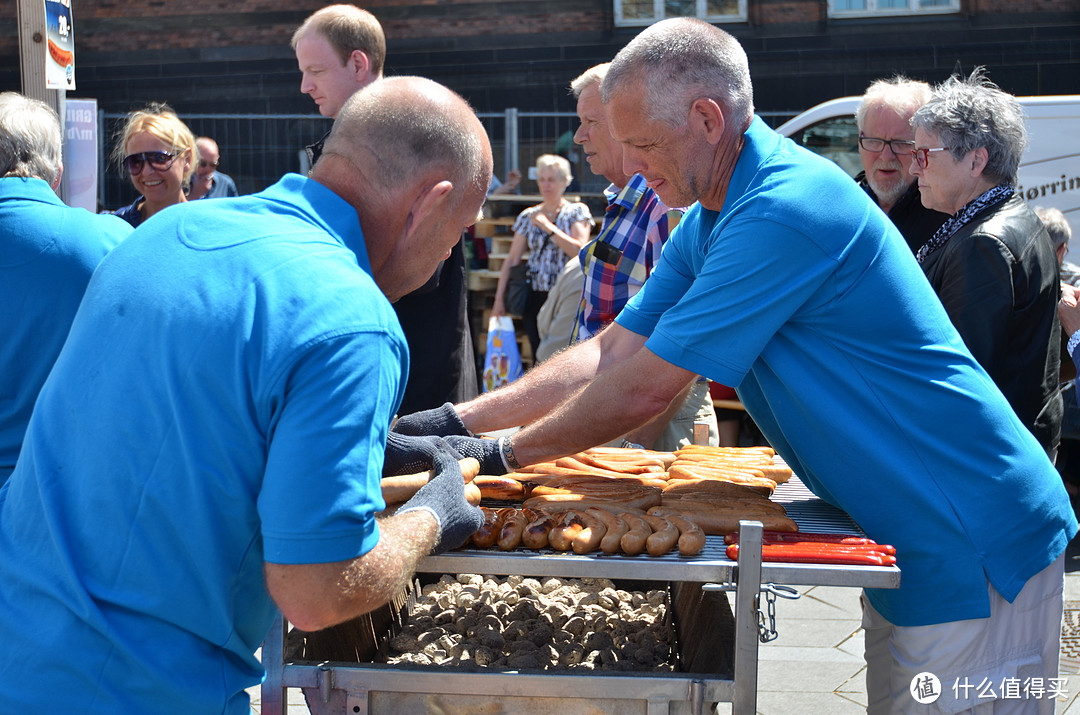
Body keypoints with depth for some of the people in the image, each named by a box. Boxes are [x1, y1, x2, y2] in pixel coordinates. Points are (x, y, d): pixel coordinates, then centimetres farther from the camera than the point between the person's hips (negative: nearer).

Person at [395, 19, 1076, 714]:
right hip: (898, 530, 9)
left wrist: (503, 454, -11)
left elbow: (643, 389, -23)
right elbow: (611, 354, 8)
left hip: (969, 547, -9)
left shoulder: (785, 212, -26)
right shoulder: (709, 221, 7)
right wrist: (458, 420, 3)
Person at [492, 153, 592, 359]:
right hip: (535, 298, 3)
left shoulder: (577, 212, 4)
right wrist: (499, 298, 7)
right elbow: (512, 260, 12)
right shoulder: (528, 217, 12)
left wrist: (548, 227, -11)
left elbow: (579, 250, -11)